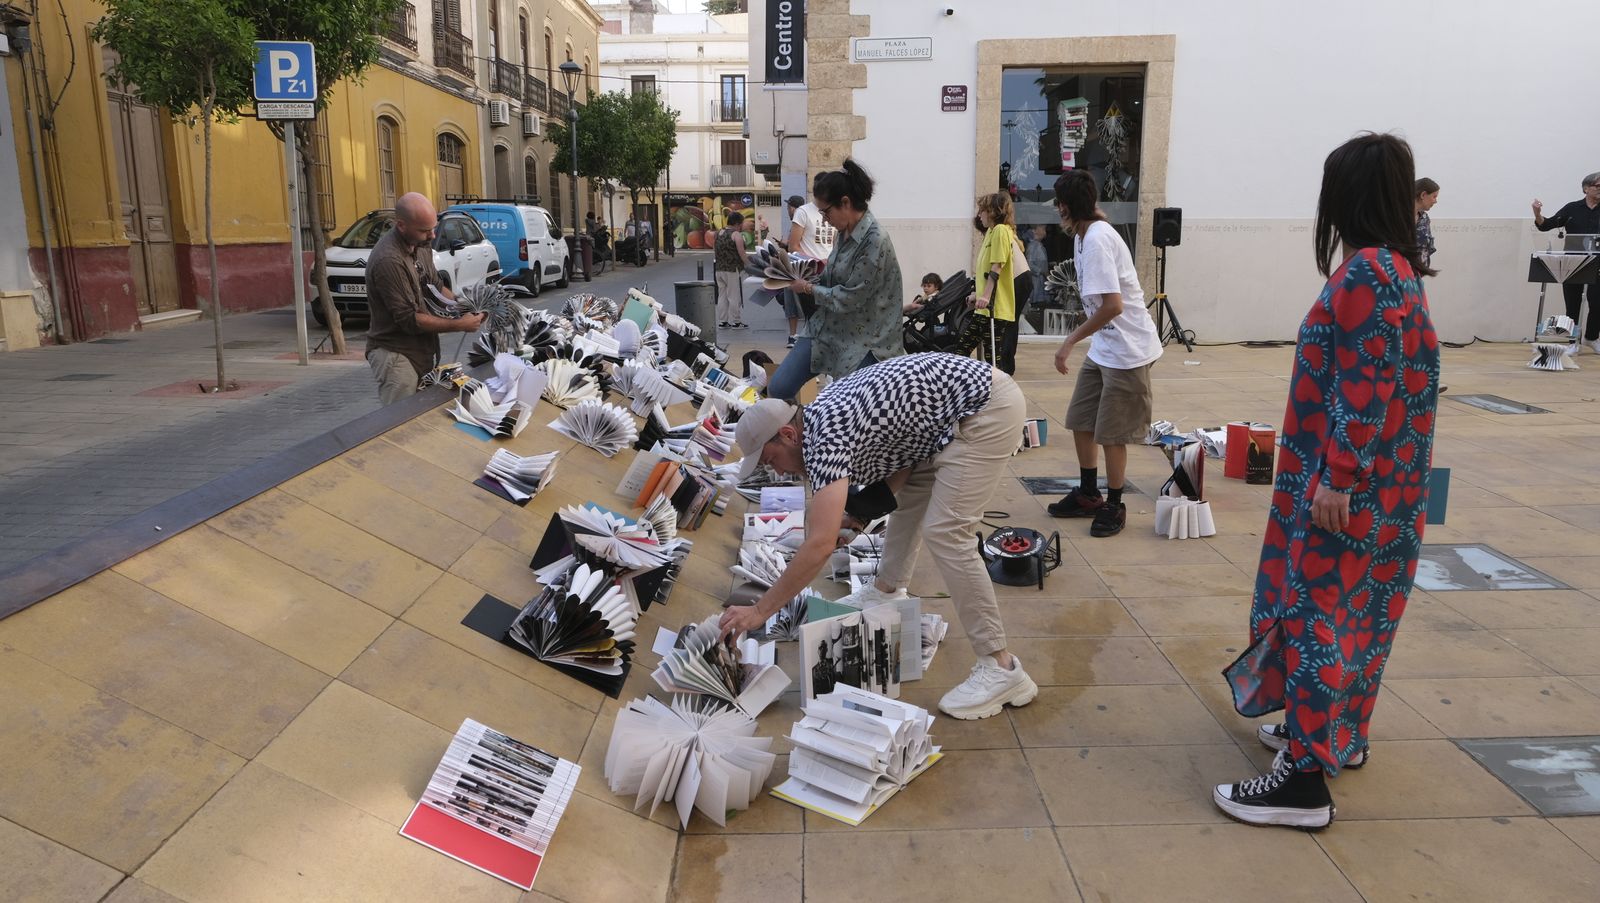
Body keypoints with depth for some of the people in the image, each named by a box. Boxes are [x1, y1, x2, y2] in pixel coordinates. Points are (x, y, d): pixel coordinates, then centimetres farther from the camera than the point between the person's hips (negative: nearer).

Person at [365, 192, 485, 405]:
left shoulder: (421, 244, 2)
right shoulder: (388, 260, -24)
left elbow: (434, 285, 18)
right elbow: (409, 320, -22)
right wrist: (460, 325, -18)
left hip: (422, 351, 8)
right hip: (396, 355, -8)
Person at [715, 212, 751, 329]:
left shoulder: (718, 234, 11)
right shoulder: (736, 235, -12)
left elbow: (714, 250, 16)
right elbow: (742, 254, -16)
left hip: (719, 270, 7)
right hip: (733, 271, -7)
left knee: (722, 296, 11)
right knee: (735, 297, -1)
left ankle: (722, 321, 13)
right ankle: (735, 322, 3)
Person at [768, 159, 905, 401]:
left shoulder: (875, 242, -20)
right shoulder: (845, 233, 6)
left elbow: (849, 299, -19)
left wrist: (808, 289, -7)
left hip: (863, 342, -8)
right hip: (826, 330, 8)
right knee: (778, 389, 2)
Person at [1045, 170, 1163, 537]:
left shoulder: (1097, 239, -21)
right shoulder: (1084, 236, 8)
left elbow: (1112, 305, -28)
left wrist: (1071, 341, -22)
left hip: (1127, 349, -9)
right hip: (1102, 347, 9)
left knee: (1111, 433, 1)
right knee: (1080, 422, 14)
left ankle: (1114, 506, 17)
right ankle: (1088, 495, 29)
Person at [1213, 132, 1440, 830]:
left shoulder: (1366, 272, -19)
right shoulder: (1395, 266, 11)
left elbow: (1365, 387, -24)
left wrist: (1337, 479, -21)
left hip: (1348, 485, -10)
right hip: (1377, 483, 10)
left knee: (1317, 611, -5)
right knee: (1352, 609, 19)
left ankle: (1305, 778, 1)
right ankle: (1339, 733, 34)